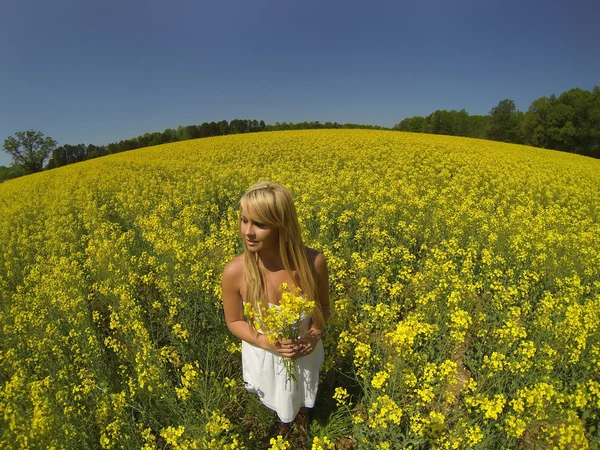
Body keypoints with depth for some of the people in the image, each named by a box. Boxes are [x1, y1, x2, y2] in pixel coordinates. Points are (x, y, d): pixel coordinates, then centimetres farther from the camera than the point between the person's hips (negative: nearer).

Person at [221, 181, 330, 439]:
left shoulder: (314, 262, -30)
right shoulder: (235, 272, -31)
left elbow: (323, 307, -8)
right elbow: (234, 322, -12)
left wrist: (315, 334, -26)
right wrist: (265, 342, -27)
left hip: (305, 353, 1)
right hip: (264, 356, 0)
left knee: (305, 397, 33)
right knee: (279, 401, 32)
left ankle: (302, 416, 71)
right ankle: (283, 419, 70)